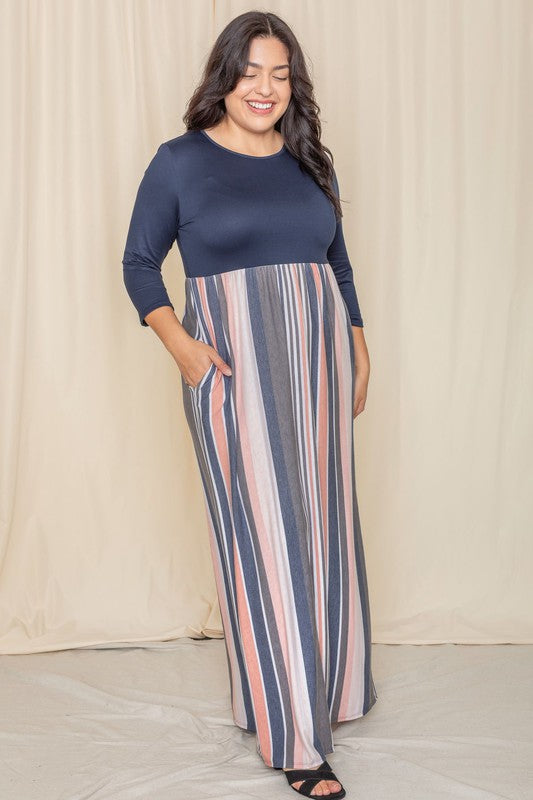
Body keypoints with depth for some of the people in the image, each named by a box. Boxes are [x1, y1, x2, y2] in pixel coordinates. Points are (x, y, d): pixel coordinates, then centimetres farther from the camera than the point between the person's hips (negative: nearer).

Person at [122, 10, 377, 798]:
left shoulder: (311, 164, 12)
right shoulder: (179, 161, -1)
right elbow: (139, 262, 1)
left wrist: (359, 350, 13)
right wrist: (180, 344, -12)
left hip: (318, 361, 5)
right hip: (234, 370, -4)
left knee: (321, 527, 10)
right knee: (262, 538, -5)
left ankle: (322, 687, 30)